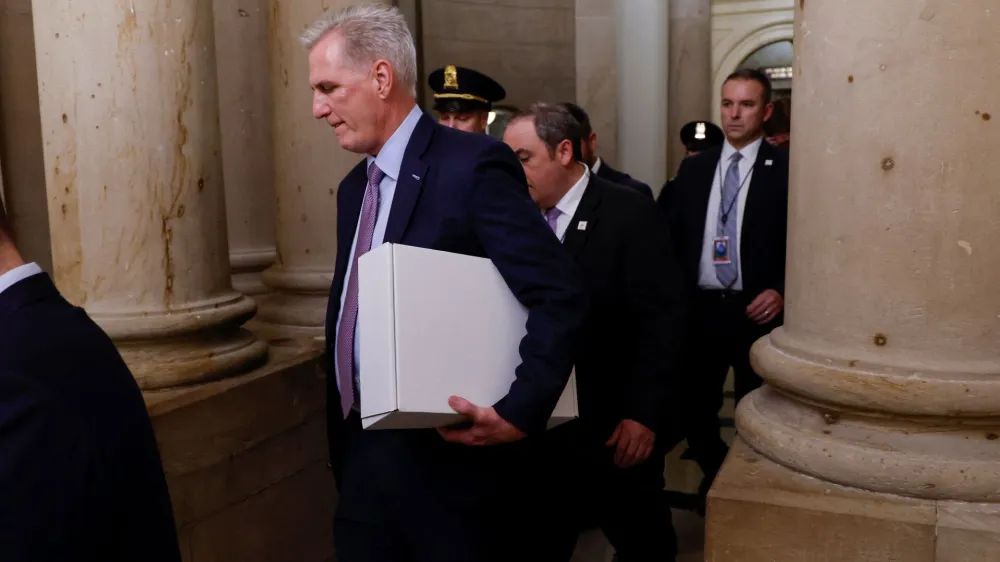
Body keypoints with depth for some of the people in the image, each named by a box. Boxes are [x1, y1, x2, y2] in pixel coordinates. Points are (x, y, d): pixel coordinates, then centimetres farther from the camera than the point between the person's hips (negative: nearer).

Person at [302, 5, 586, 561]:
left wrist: (519, 413, -24)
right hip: (364, 455, 7)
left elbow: (562, 295, -19)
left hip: (451, 460, -7)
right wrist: (343, 439, 14)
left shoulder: (474, 164, -15)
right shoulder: (355, 185, 11)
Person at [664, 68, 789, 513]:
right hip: (699, 308, 4)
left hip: (757, 310, -3)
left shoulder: (786, 168, -4)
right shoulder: (694, 168, 9)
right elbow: (674, 238, 9)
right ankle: (718, 479, 37)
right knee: (692, 408, 11)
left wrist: (781, 291, -16)